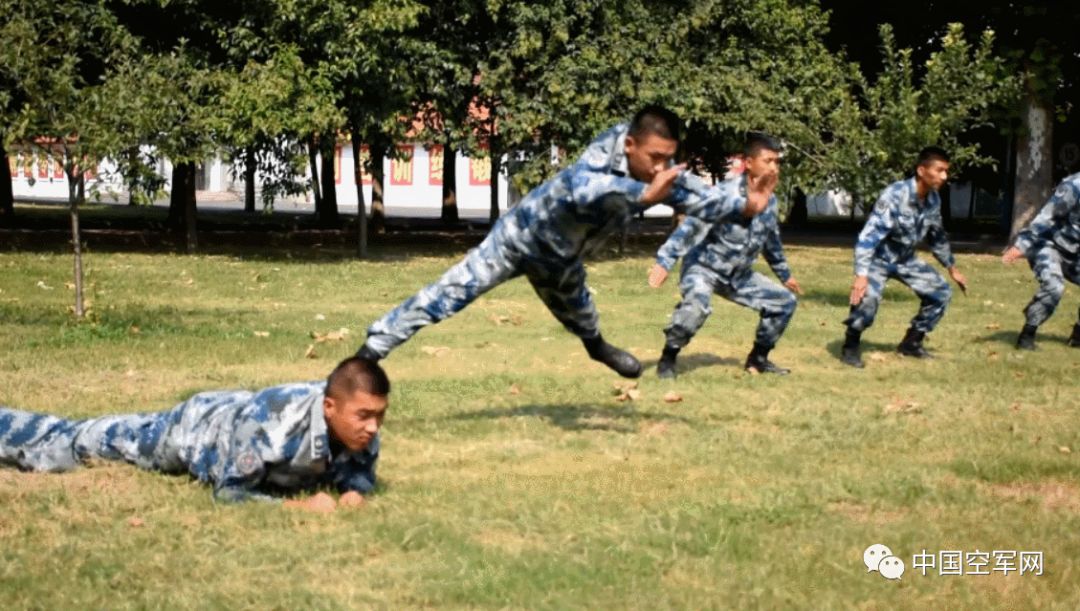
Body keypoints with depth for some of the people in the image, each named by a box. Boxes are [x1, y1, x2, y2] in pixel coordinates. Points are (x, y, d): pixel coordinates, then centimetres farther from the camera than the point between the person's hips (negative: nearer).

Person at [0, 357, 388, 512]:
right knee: (72, 443, 18)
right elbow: (229, 493, -36)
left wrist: (354, 490, -32)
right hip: (196, 428, -4)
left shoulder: (358, 427, -29)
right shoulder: (269, 423, -47)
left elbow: (360, 472, -9)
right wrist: (298, 503, -45)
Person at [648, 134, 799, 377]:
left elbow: (772, 241, 16)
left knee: (784, 301, 6)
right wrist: (664, 262, -40)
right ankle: (667, 359, -18)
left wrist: (785, 274, 27)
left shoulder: (770, 200, -1)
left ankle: (758, 358, 21)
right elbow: (691, 227, -31)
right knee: (696, 304, -37)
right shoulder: (726, 195, -25)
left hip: (739, 275, 8)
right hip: (705, 267, -8)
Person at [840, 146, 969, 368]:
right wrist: (861, 274, -43)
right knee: (867, 297, -31)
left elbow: (938, 237, 12)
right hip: (879, 257, -7)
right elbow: (869, 235, -35)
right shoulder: (895, 195, -30)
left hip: (905, 258, 7)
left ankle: (911, 342, 20)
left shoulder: (933, 199, -7)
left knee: (940, 292, 4)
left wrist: (952, 268, 19)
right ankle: (850, 346, -8)